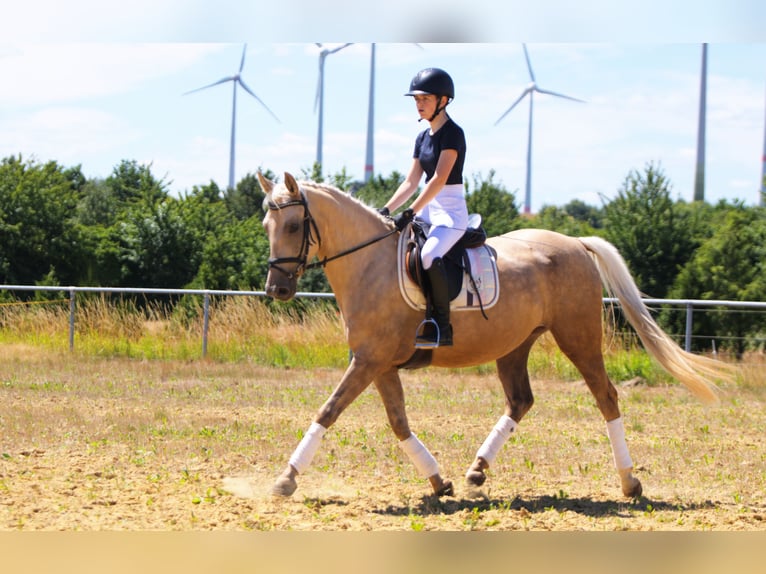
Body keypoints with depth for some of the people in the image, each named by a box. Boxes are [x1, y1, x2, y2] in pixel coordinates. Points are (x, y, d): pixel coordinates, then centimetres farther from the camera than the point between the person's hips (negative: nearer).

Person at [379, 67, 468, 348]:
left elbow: (439, 179, -20)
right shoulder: (423, 138, 14)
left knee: (429, 255, -33)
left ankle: (442, 328, -26)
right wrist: (386, 210, 2)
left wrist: (410, 213, -25)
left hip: (451, 212, -9)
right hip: (428, 209, 9)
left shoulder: (452, 133, -12)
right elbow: (411, 182, 15)